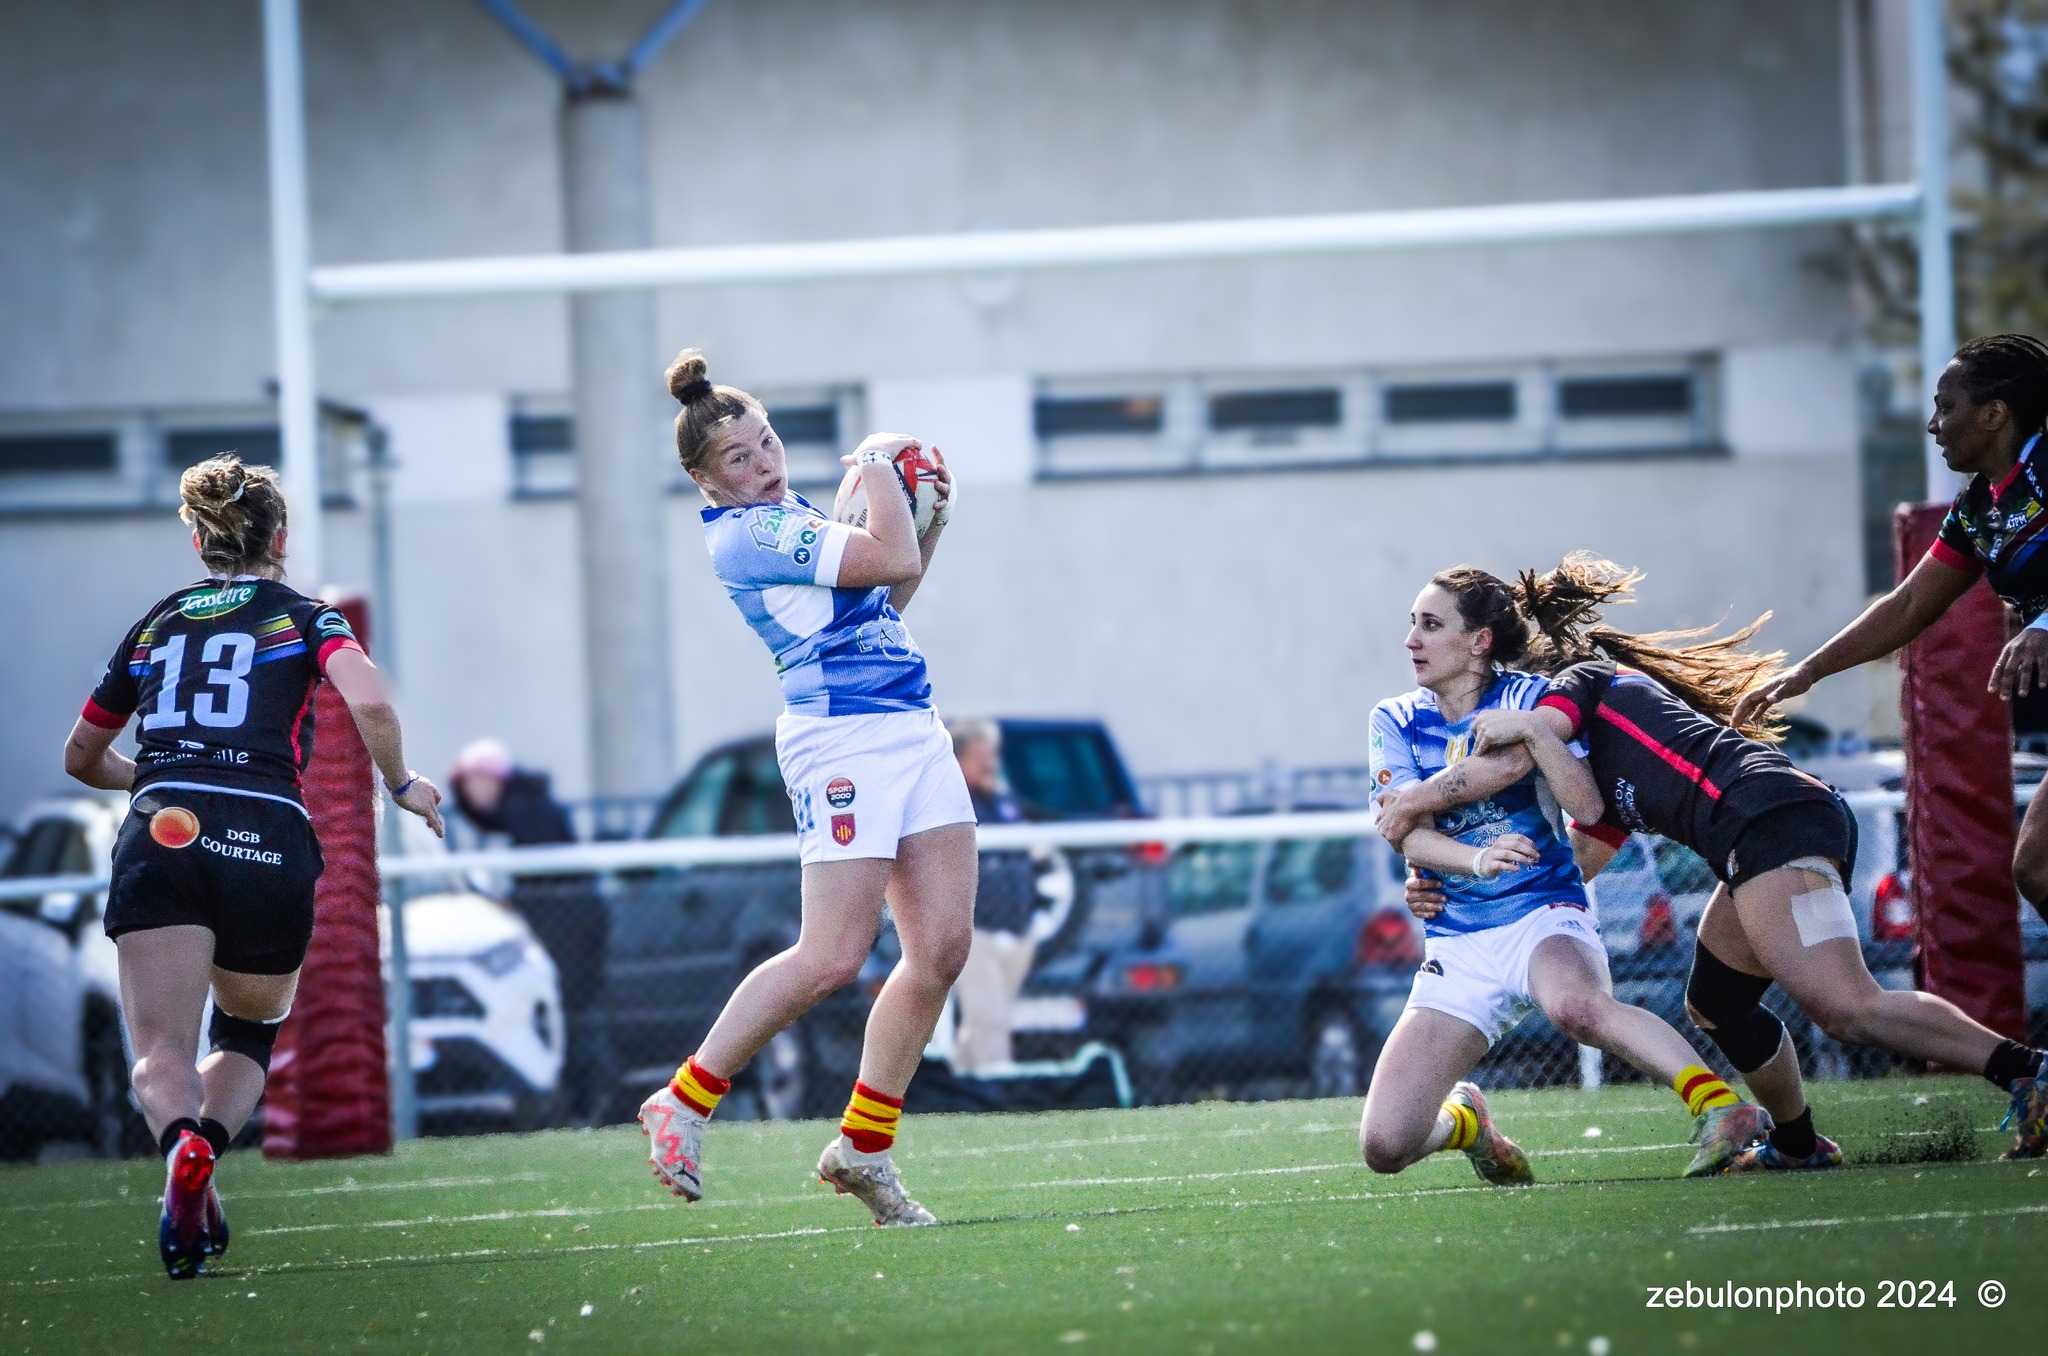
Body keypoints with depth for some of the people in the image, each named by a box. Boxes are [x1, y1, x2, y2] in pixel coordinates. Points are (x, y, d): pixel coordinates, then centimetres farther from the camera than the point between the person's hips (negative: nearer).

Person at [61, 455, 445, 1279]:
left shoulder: (155, 625, 22)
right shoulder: (303, 617, 12)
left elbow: (81, 758, 33)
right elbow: (369, 702, -9)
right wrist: (401, 785, 9)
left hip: (162, 834, 1)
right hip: (271, 843, -1)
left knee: (162, 1052, -6)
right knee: (248, 1036, 20)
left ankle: (182, 1145, -40)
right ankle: (211, 1137, -13)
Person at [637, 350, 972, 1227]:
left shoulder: (791, 520, 18)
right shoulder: (744, 534, -13)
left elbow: (882, 602, 32)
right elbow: (894, 562, -18)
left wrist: (931, 522, 18)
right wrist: (878, 464, -2)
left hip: (913, 729, 9)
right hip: (843, 739, -9)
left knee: (942, 946, 1)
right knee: (831, 958, -13)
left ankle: (864, 1146, 7)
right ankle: (684, 1102, 1)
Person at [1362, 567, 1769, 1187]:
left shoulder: (1526, 696, 0)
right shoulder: (1396, 721, 8)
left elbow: (1588, 808, -13)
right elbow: (1406, 834, -6)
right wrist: (1479, 859, -25)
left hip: (1545, 914, -4)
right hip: (1456, 944, 4)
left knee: (1574, 1003, -43)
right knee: (1384, 1147, -8)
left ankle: (1721, 1107, -40)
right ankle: (1465, 1121, 25)